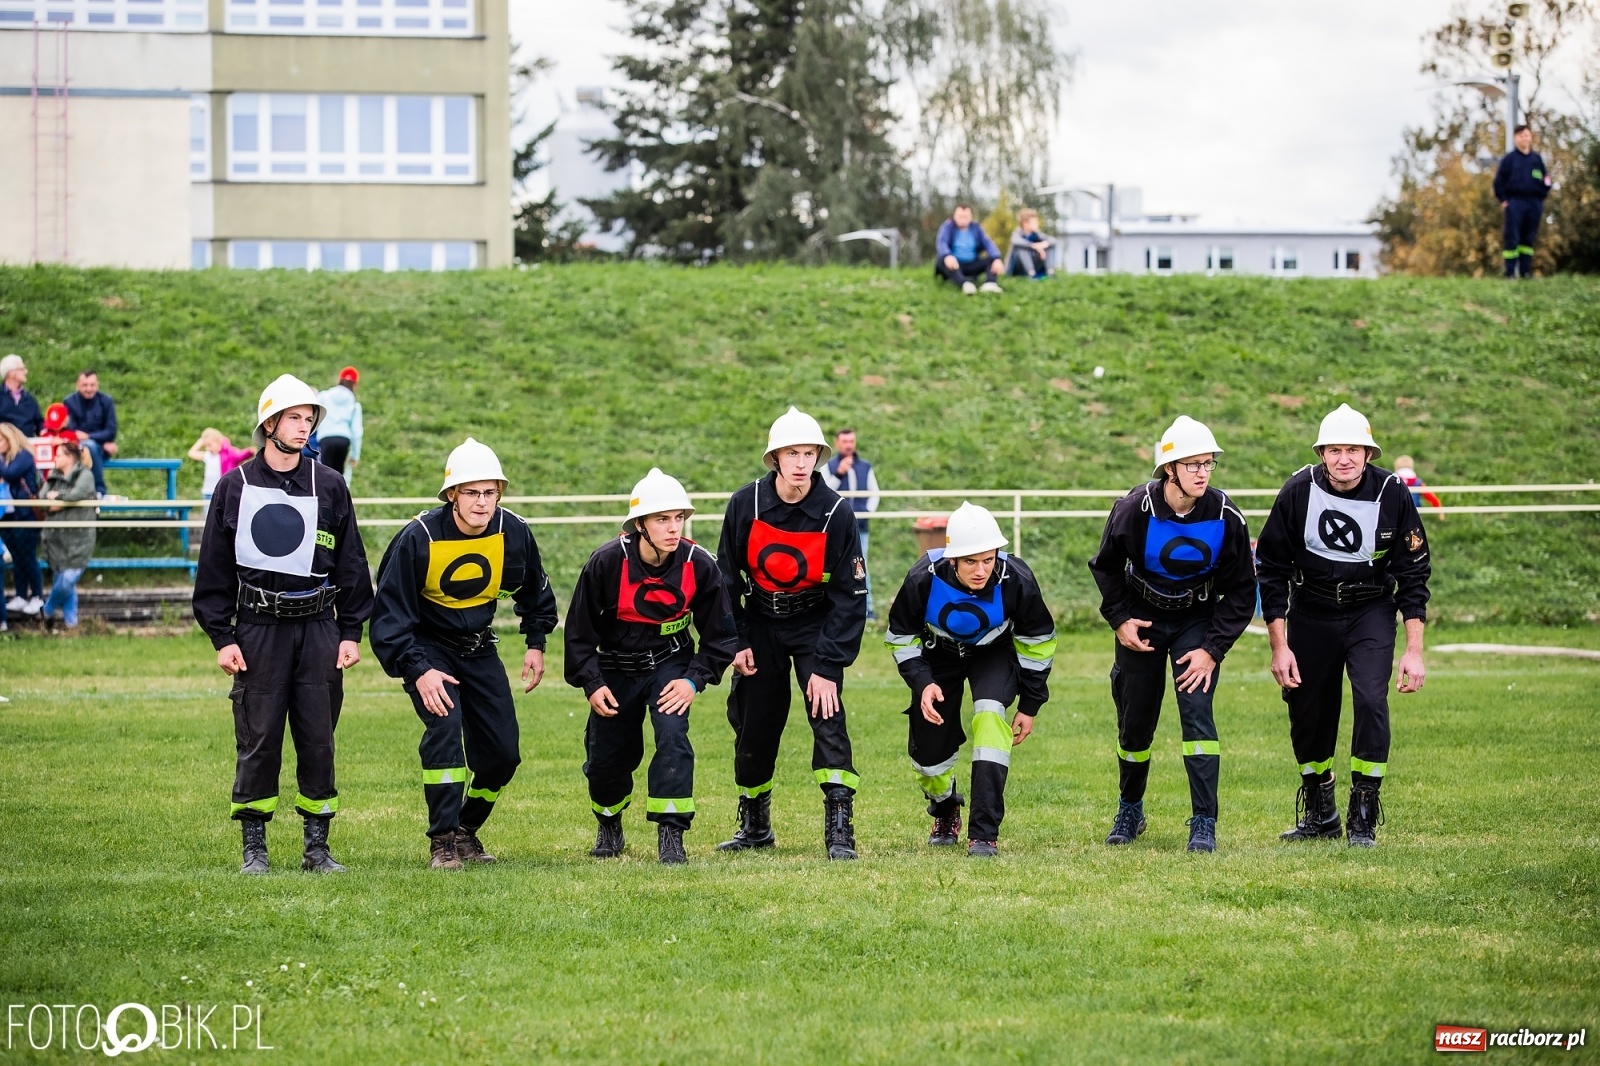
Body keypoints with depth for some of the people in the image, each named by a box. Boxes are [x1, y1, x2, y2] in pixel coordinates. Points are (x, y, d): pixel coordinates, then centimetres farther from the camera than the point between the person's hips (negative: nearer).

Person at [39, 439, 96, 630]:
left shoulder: (84, 475, -4)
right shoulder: (54, 477, 13)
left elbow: (78, 493, -21)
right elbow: (42, 498, 2)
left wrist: (57, 496, -6)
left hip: (78, 537, -6)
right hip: (55, 536, 6)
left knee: (67, 580, -11)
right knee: (60, 580, 8)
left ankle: (49, 610, 13)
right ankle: (70, 620, 21)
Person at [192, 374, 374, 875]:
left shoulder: (329, 488, 7)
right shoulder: (235, 486, 4)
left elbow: (351, 565, 11)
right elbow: (214, 568, 5)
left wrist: (351, 633, 4)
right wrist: (221, 637, -1)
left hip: (318, 627, 1)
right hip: (258, 629, -1)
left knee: (318, 739, 2)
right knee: (258, 740, -1)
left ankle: (317, 847, 9)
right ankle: (254, 847, 7)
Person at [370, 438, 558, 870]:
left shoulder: (512, 532, -13)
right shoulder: (419, 538, -25)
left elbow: (534, 591, 10)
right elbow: (391, 613, -20)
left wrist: (535, 644, 9)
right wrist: (419, 671, -28)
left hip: (479, 649, 4)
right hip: (427, 648, -4)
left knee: (503, 752, 0)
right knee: (445, 724, -27)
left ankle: (466, 829, 24)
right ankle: (443, 842, -18)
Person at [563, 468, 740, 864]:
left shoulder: (700, 565, -18)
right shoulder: (606, 562, -21)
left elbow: (721, 636, -6)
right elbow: (579, 631, -9)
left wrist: (694, 681, -17)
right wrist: (592, 684, -16)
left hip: (670, 665, 0)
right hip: (616, 670, 0)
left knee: (672, 735, -25)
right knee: (605, 758, 4)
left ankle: (671, 832, -17)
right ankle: (609, 823, 36)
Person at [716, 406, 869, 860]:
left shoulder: (836, 513, -19)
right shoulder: (746, 504, -14)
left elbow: (850, 596, -17)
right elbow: (726, 576, -1)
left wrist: (828, 666, -22)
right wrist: (736, 642, -5)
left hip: (815, 624, -2)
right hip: (760, 622, 2)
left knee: (827, 715, -18)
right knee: (752, 723, 6)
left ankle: (840, 829, -17)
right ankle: (754, 825, 26)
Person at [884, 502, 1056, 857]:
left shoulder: (1016, 581, -33)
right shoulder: (924, 579, -34)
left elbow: (1037, 641, -14)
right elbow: (901, 636, -13)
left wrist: (1029, 705, -8)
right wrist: (922, 682, -27)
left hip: (995, 653, -1)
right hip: (939, 654, 1)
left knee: (990, 716, -28)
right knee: (929, 745, 4)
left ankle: (984, 833, -24)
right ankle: (945, 811, 41)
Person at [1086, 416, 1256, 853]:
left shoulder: (1225, 516, -21)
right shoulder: (1134, 509, -22)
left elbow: (1241, 590, -10)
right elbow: (1106, 566, -1)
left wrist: (1212, 649, -16)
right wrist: (1119, 619, -8)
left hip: (1198, 621, -1)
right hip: (1142, 619, 1)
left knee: (1197, 710, -17)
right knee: (1135, 721, 7)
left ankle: (1204, 825, -13)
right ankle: (1130, 810, 32)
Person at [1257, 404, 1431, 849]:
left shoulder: (1392, 494, -17)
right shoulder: (1298, 492, -16)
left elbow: (1413, 575, -8)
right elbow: (1272, 572, -7)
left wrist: (1414, 652, -11)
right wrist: (1279, 647, -10)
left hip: (1371, 610, -1)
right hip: (1312, 613, 1)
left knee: (1371, 699, -20)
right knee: (1307, 711, 5)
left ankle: (1363, 817, -10)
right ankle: (1319, 813, 27)